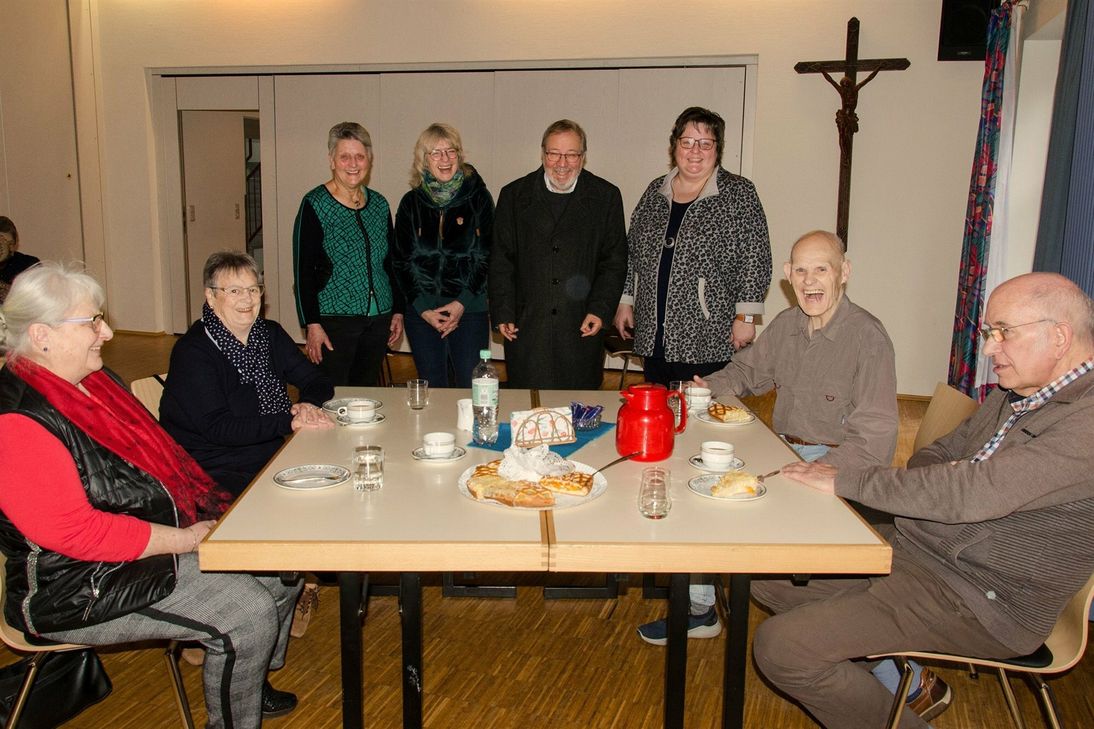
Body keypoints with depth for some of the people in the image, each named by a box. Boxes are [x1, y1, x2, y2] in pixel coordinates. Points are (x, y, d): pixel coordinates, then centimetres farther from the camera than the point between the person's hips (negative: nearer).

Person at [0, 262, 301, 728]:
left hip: (158, 541, 10)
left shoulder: (91, 382, 8)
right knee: (249, 613, -20)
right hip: (80, 589, -10)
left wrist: (206, 513, 0)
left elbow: (156, 459, 15)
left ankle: (249, 682, 28)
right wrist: (187, 538, -22)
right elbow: (73, 532, -26)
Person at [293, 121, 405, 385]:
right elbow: (303, 270, -8)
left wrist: (398, 311, 12)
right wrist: (312, 324, -13)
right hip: (334, 319, -5)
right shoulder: (315, 205, -6)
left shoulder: (379, 204, 10)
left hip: (379, 319, 5)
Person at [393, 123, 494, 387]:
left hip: (469, 309, -2)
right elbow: (402, 261, 6)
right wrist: (424, 309, -5)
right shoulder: (412, 203, 6)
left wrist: (462, 303, -10)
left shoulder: (477, 197, 1)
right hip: (421, 312, 2)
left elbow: (487, 256, -1)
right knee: (432, 389, 8)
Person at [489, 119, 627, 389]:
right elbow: (501, 260, 7)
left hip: (582, 329, 0)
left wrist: (600, 310, -6)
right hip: (525, 329, 0)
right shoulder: (514, 195, 6)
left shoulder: (606, 197, 5)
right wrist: (502, 313, -1)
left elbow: (615, 261, 5)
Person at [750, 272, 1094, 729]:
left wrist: (845, 480, -19)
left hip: (981, 602, -9)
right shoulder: (1017, 393, 10)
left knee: (780, 647, -20)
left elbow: (974, 494, -29)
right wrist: (943, 481, -7)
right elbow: (940, 452, 19)